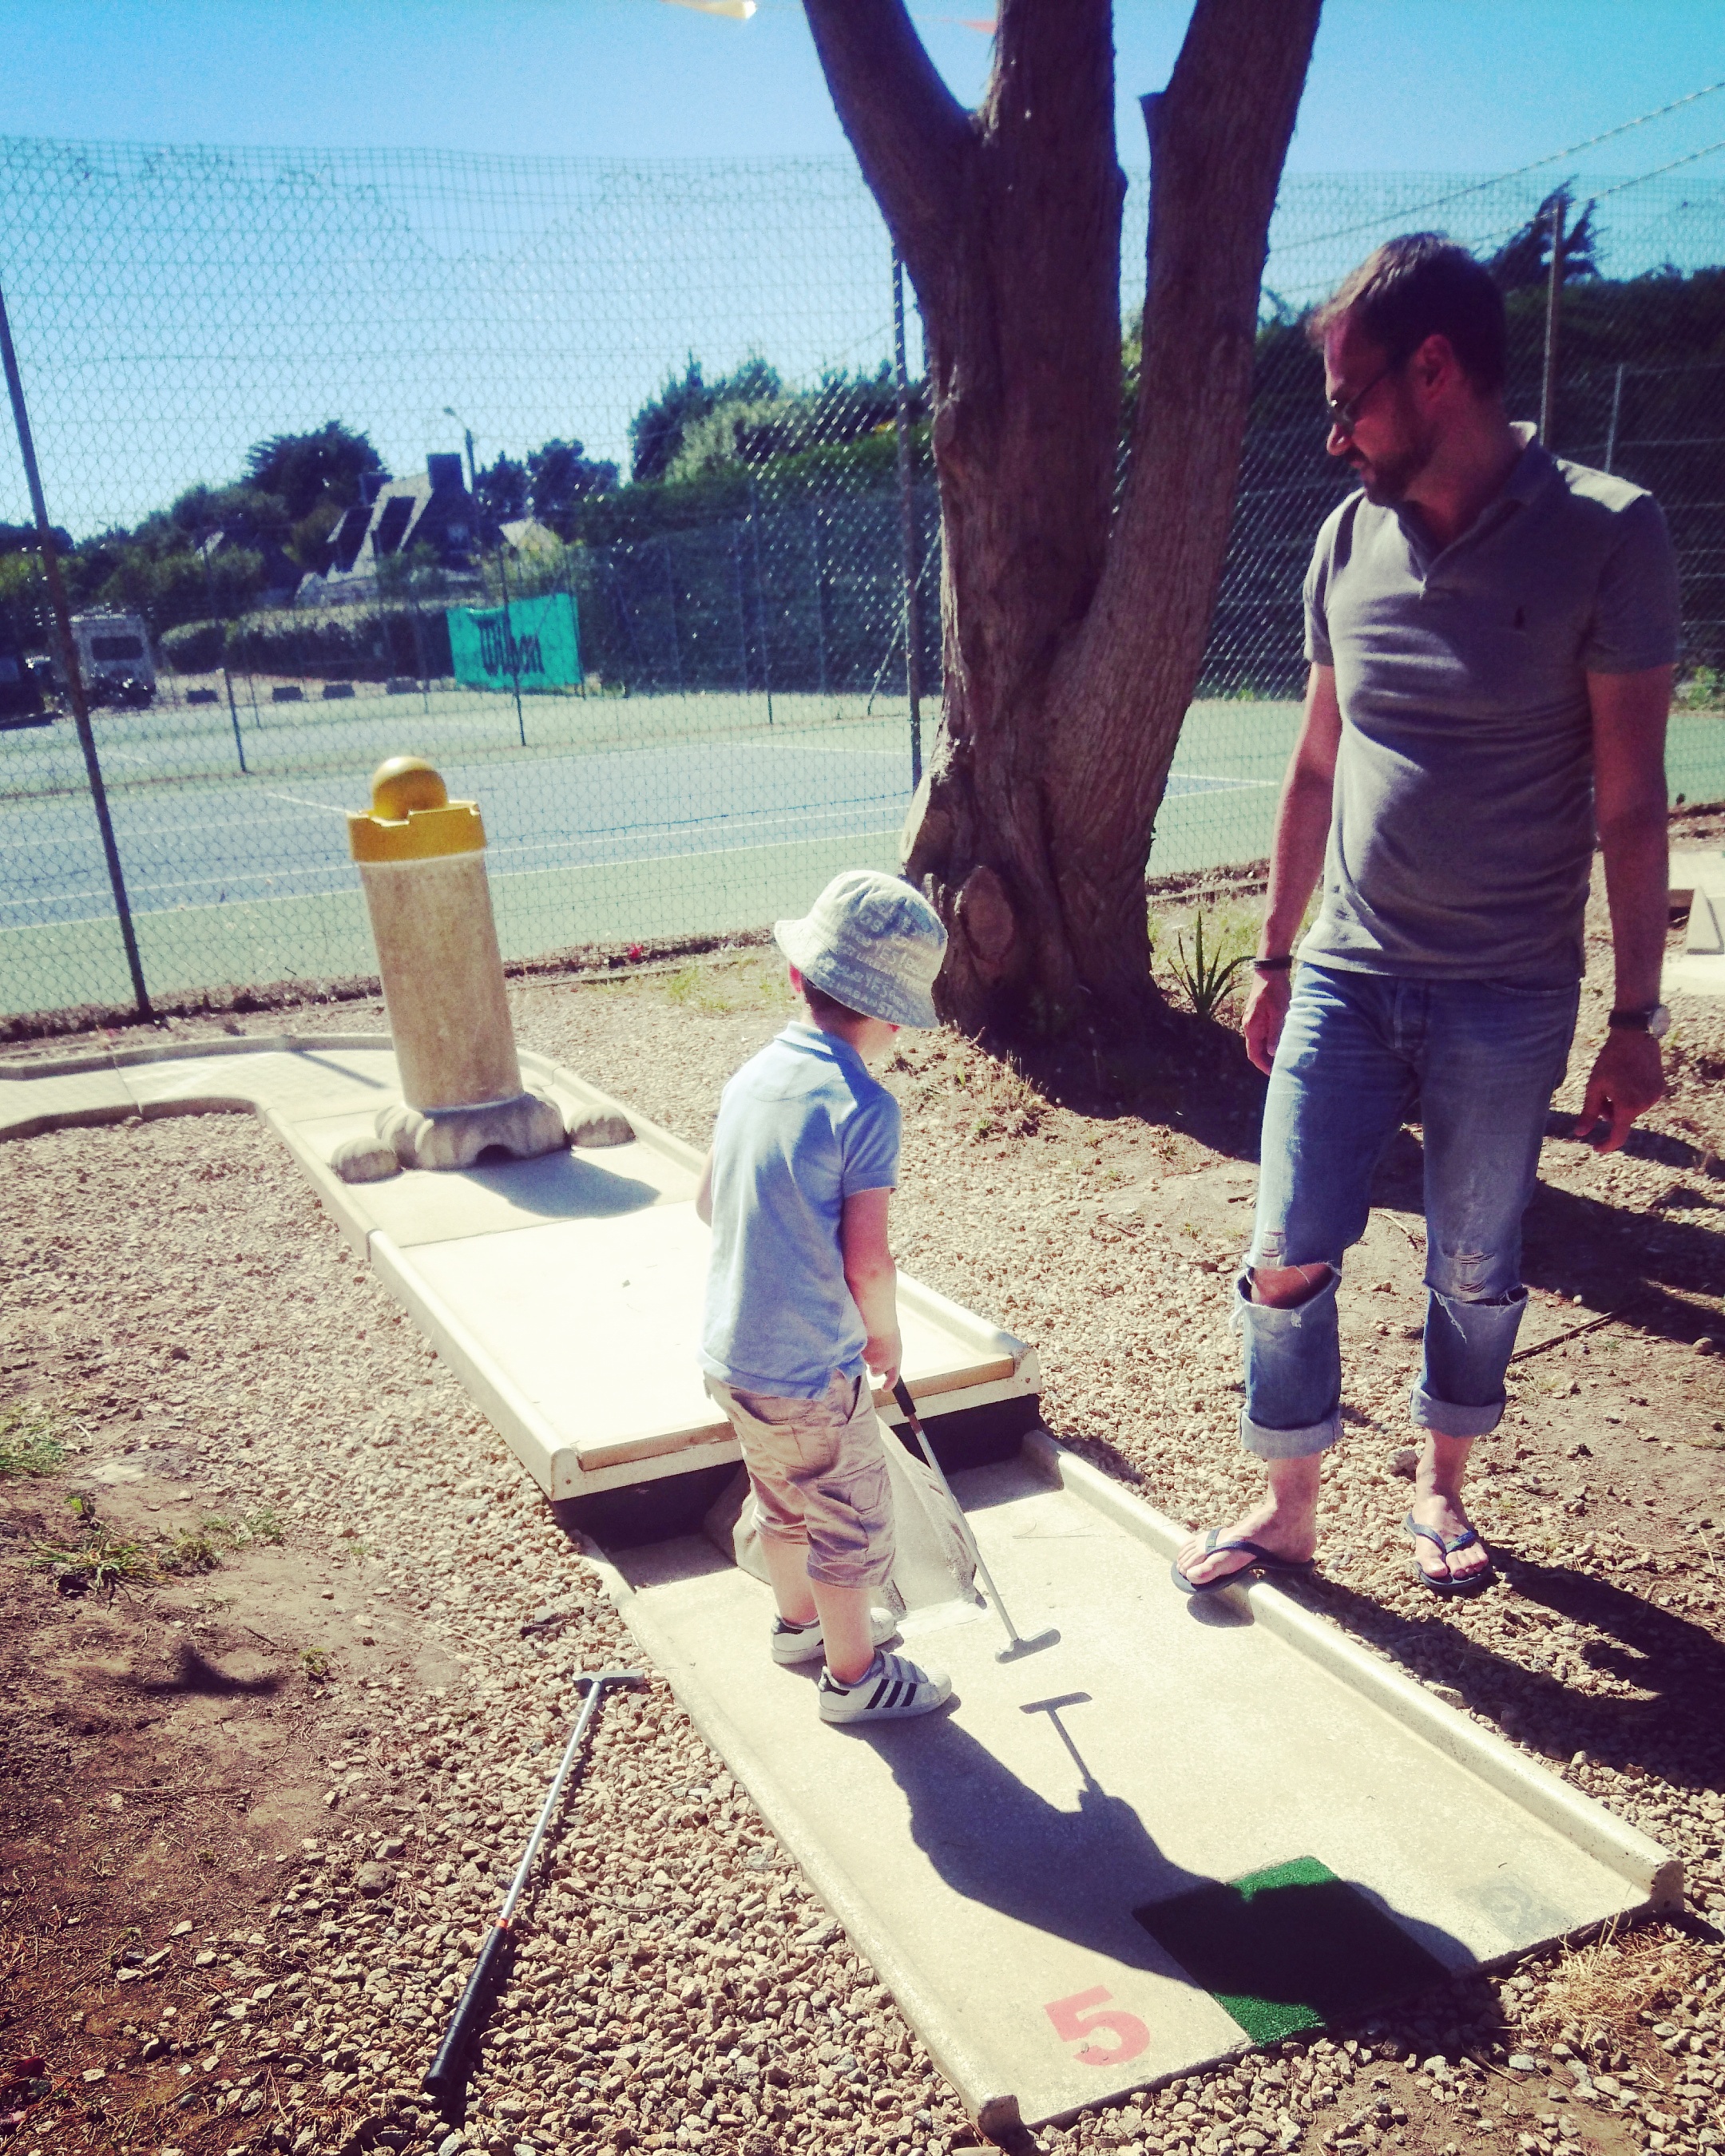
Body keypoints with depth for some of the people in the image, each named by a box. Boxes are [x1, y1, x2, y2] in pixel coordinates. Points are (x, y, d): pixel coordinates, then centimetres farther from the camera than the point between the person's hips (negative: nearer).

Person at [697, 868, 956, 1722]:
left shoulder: (754, 1074, 1)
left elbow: (708, 1200, 11)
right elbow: (867, 1262, -22)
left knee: (784, 1501, 29)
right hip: (809, 1372, -8)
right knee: (854, 1525, 13)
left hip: (728, 1353, 8)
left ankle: (800, 1620, 50)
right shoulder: (863, 1106, -22)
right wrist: (886, 1336, -4)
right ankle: (853, 1674, 31)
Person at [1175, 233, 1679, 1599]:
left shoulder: (1605, 536, -10)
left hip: (1508, 1000, -3)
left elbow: (1630, 803, -8)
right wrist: (1276, 958, 13)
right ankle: (1289, 1511, 24)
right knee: (1286, 1264, 4)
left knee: (1477, 1272, 13)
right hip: (1347, 978, 3)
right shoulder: (1350, 541, 2)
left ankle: (1441, 1488, 37)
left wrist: (1636, 1019, -7)